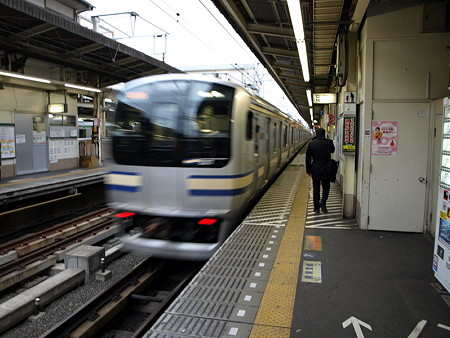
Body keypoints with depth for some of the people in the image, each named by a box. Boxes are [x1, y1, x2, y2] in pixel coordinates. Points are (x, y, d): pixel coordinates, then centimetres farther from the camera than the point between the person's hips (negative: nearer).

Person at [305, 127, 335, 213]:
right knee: (326, 187, 15)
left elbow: (308, 158, -3)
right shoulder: (329, 142, -5)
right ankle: (323, 202, -5)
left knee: (316, 189, 8)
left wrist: (308, 170, 6)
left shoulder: (311, 143, -6)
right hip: (326, 169, 0)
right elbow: (332, 150, 18)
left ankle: (316, 207, 13)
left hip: (315, 170, 0)